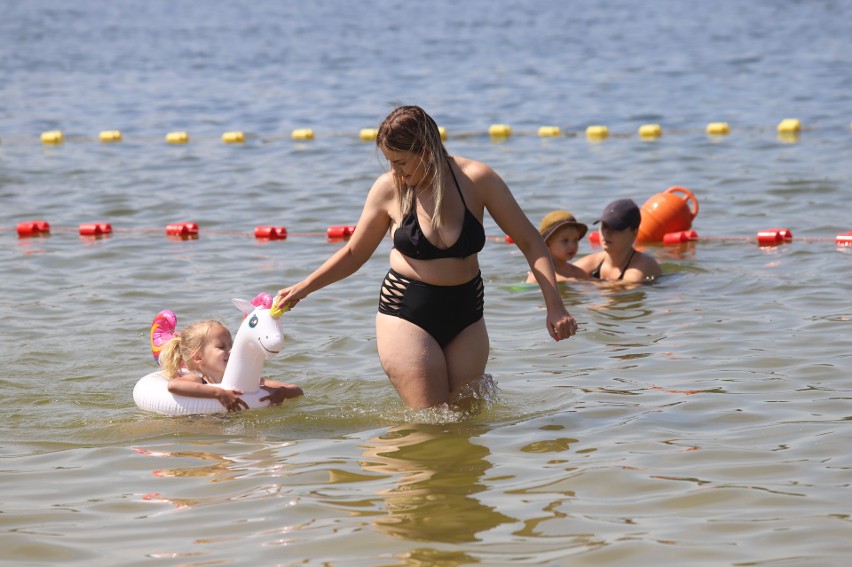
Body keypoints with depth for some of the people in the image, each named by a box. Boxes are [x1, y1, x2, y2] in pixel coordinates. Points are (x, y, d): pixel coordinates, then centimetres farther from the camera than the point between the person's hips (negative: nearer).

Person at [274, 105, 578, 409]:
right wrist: (302, 289, 5)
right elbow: (355, 253, 10)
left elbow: (529, 241, -1)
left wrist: (554, 305, -9)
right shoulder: (389, 188, -5)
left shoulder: (476, 179, -7)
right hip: (406, 315, -1)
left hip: (465, 315, 1)